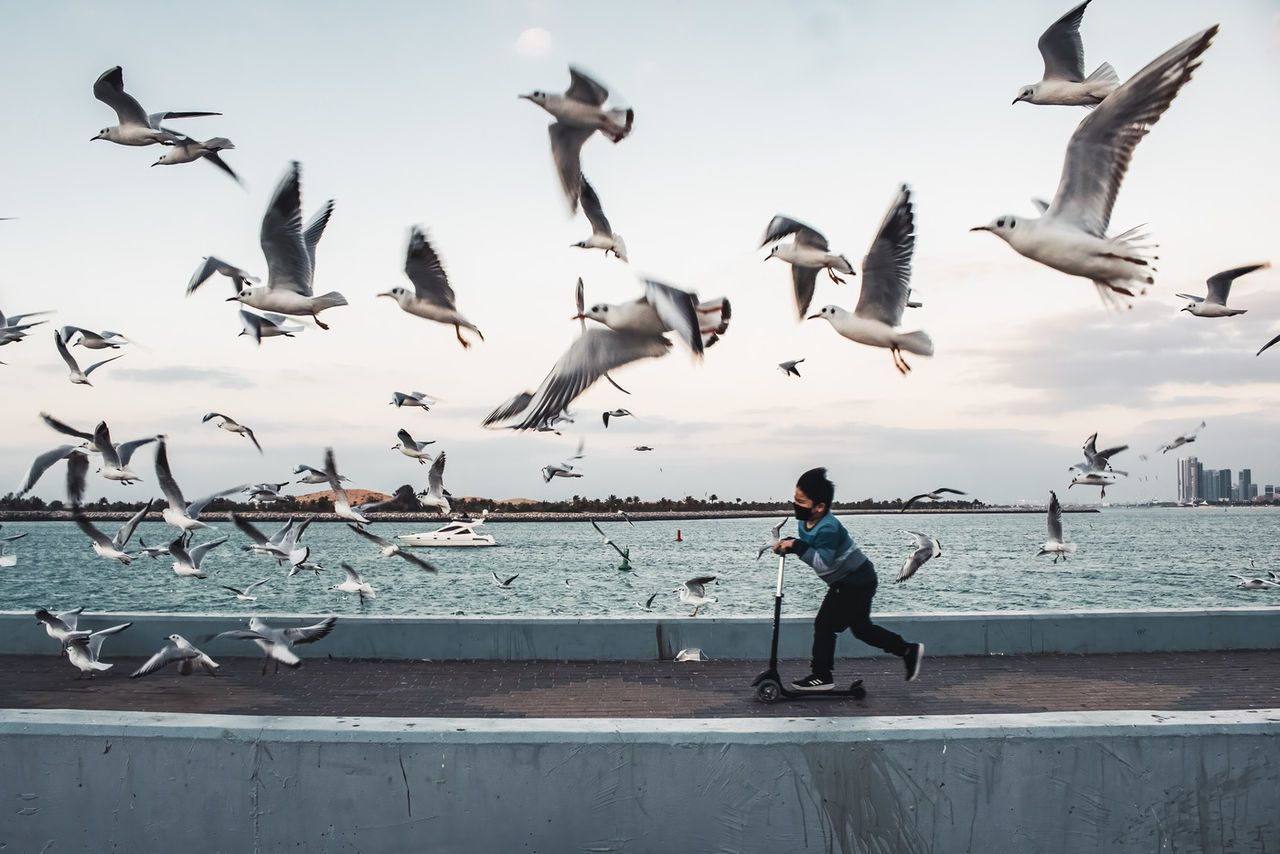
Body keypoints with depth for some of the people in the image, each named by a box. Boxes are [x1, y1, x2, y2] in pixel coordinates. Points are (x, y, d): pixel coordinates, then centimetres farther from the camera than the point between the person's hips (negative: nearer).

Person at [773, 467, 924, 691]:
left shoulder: (828, 528, -30)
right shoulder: (804, 521, -2)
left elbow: (823, 562, -35)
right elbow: (809, 548, 14)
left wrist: (798, 546, -35)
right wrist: (787, 544, -5)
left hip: (857, 581, -10)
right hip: (845, 581, 10)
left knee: (825, 624, -7)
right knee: (861, 627, 19)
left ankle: (821, 676, 3)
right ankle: (909, 651, 28)